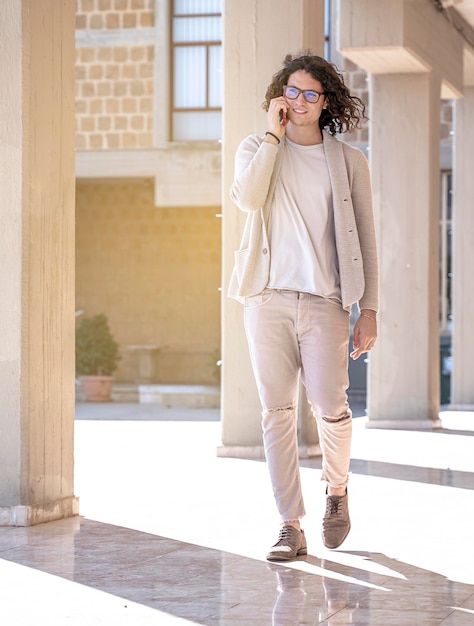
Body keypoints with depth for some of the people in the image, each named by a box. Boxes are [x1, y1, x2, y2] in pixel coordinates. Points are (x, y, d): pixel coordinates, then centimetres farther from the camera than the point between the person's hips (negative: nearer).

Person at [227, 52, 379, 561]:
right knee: (277, 411, -2)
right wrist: (274, 135, -6)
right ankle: (291, 527, 3)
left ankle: (336, 488, 21)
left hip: (323, 300, -1)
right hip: (268, 297, 1)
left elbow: (364, 239, 7)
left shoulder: (348, 162, 10)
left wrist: (369, 310, 1)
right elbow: (247, 198, -11)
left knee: (329, 407, -10)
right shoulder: (257, 149, 12)